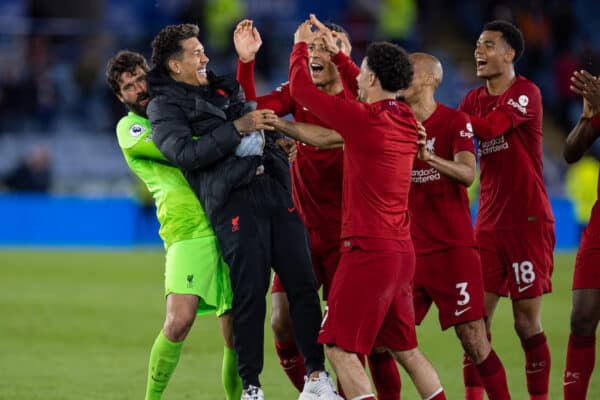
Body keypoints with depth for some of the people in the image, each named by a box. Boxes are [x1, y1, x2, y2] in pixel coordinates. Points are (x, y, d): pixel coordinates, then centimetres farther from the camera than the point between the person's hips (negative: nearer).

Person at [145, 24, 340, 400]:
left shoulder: (223, 88, 23)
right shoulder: (164, 106, 3)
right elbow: (184, 153, -14)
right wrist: (237, 128, -15)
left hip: (273, 187, 6)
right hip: (233, 199, -6)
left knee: (302, 283, 0)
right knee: (251, 292, -10)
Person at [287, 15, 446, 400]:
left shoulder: (362, 119, -14)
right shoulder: (407, 119, 7)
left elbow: (301, 88, -3)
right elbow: (369, 95, 30)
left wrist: (301, 45, 14)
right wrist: (337, 52, 36)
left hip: (368, 251, -8)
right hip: (403, 250, 8)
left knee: (341, 350, -5)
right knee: (405, 349, 18)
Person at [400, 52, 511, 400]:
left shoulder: (455, 121, -5)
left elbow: (468, 174, -20)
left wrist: (429, 157, -36)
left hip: (453, 250, -5)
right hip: (408, 251, 5)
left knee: (474, 338, -9)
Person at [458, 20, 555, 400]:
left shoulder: (526, 93, -8)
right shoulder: (474, 99, 13)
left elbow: (490, 127, -25)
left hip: (528, 223, -6)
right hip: (489, 224, 6)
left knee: (527, 321, -3)